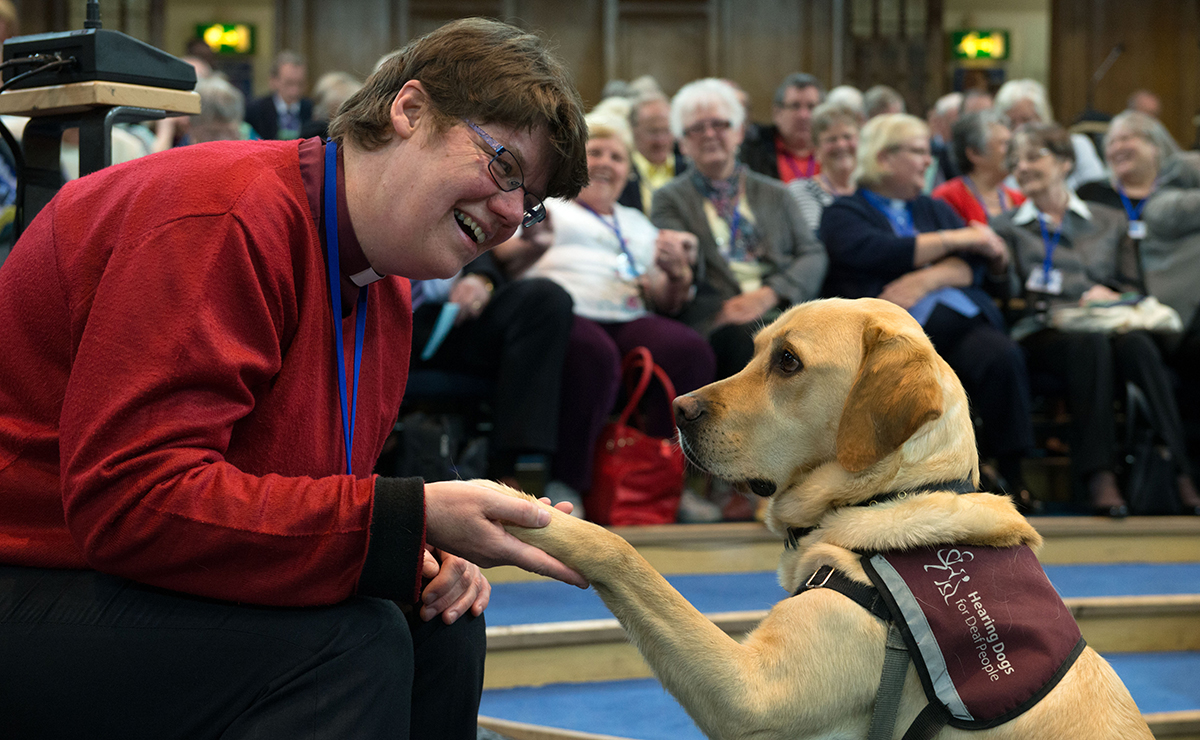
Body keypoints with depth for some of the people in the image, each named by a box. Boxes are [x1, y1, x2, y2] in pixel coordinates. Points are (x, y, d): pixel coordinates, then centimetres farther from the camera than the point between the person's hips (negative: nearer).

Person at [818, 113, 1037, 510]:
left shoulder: (935, 209, 31)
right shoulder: (844, 214, 16)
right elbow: (878, 253, -6)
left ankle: (1010, 472, -25)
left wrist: (927, 279, -7)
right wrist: (956, 239, 2)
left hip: (959, 319, 4)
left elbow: (975, 265, 14)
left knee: (1003, 355, -29)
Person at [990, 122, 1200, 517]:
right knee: (1090, 343, -38)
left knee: (1137, 344, -35)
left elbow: (1133, 288, 18)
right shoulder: (1006, 227, 19)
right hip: (1041, 333, -2)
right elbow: (1009, 291, 4)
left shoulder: (1110, 221, 24)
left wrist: (1111, 297, -7)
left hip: (1107, 325, 2)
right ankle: (1097, 474, -44)